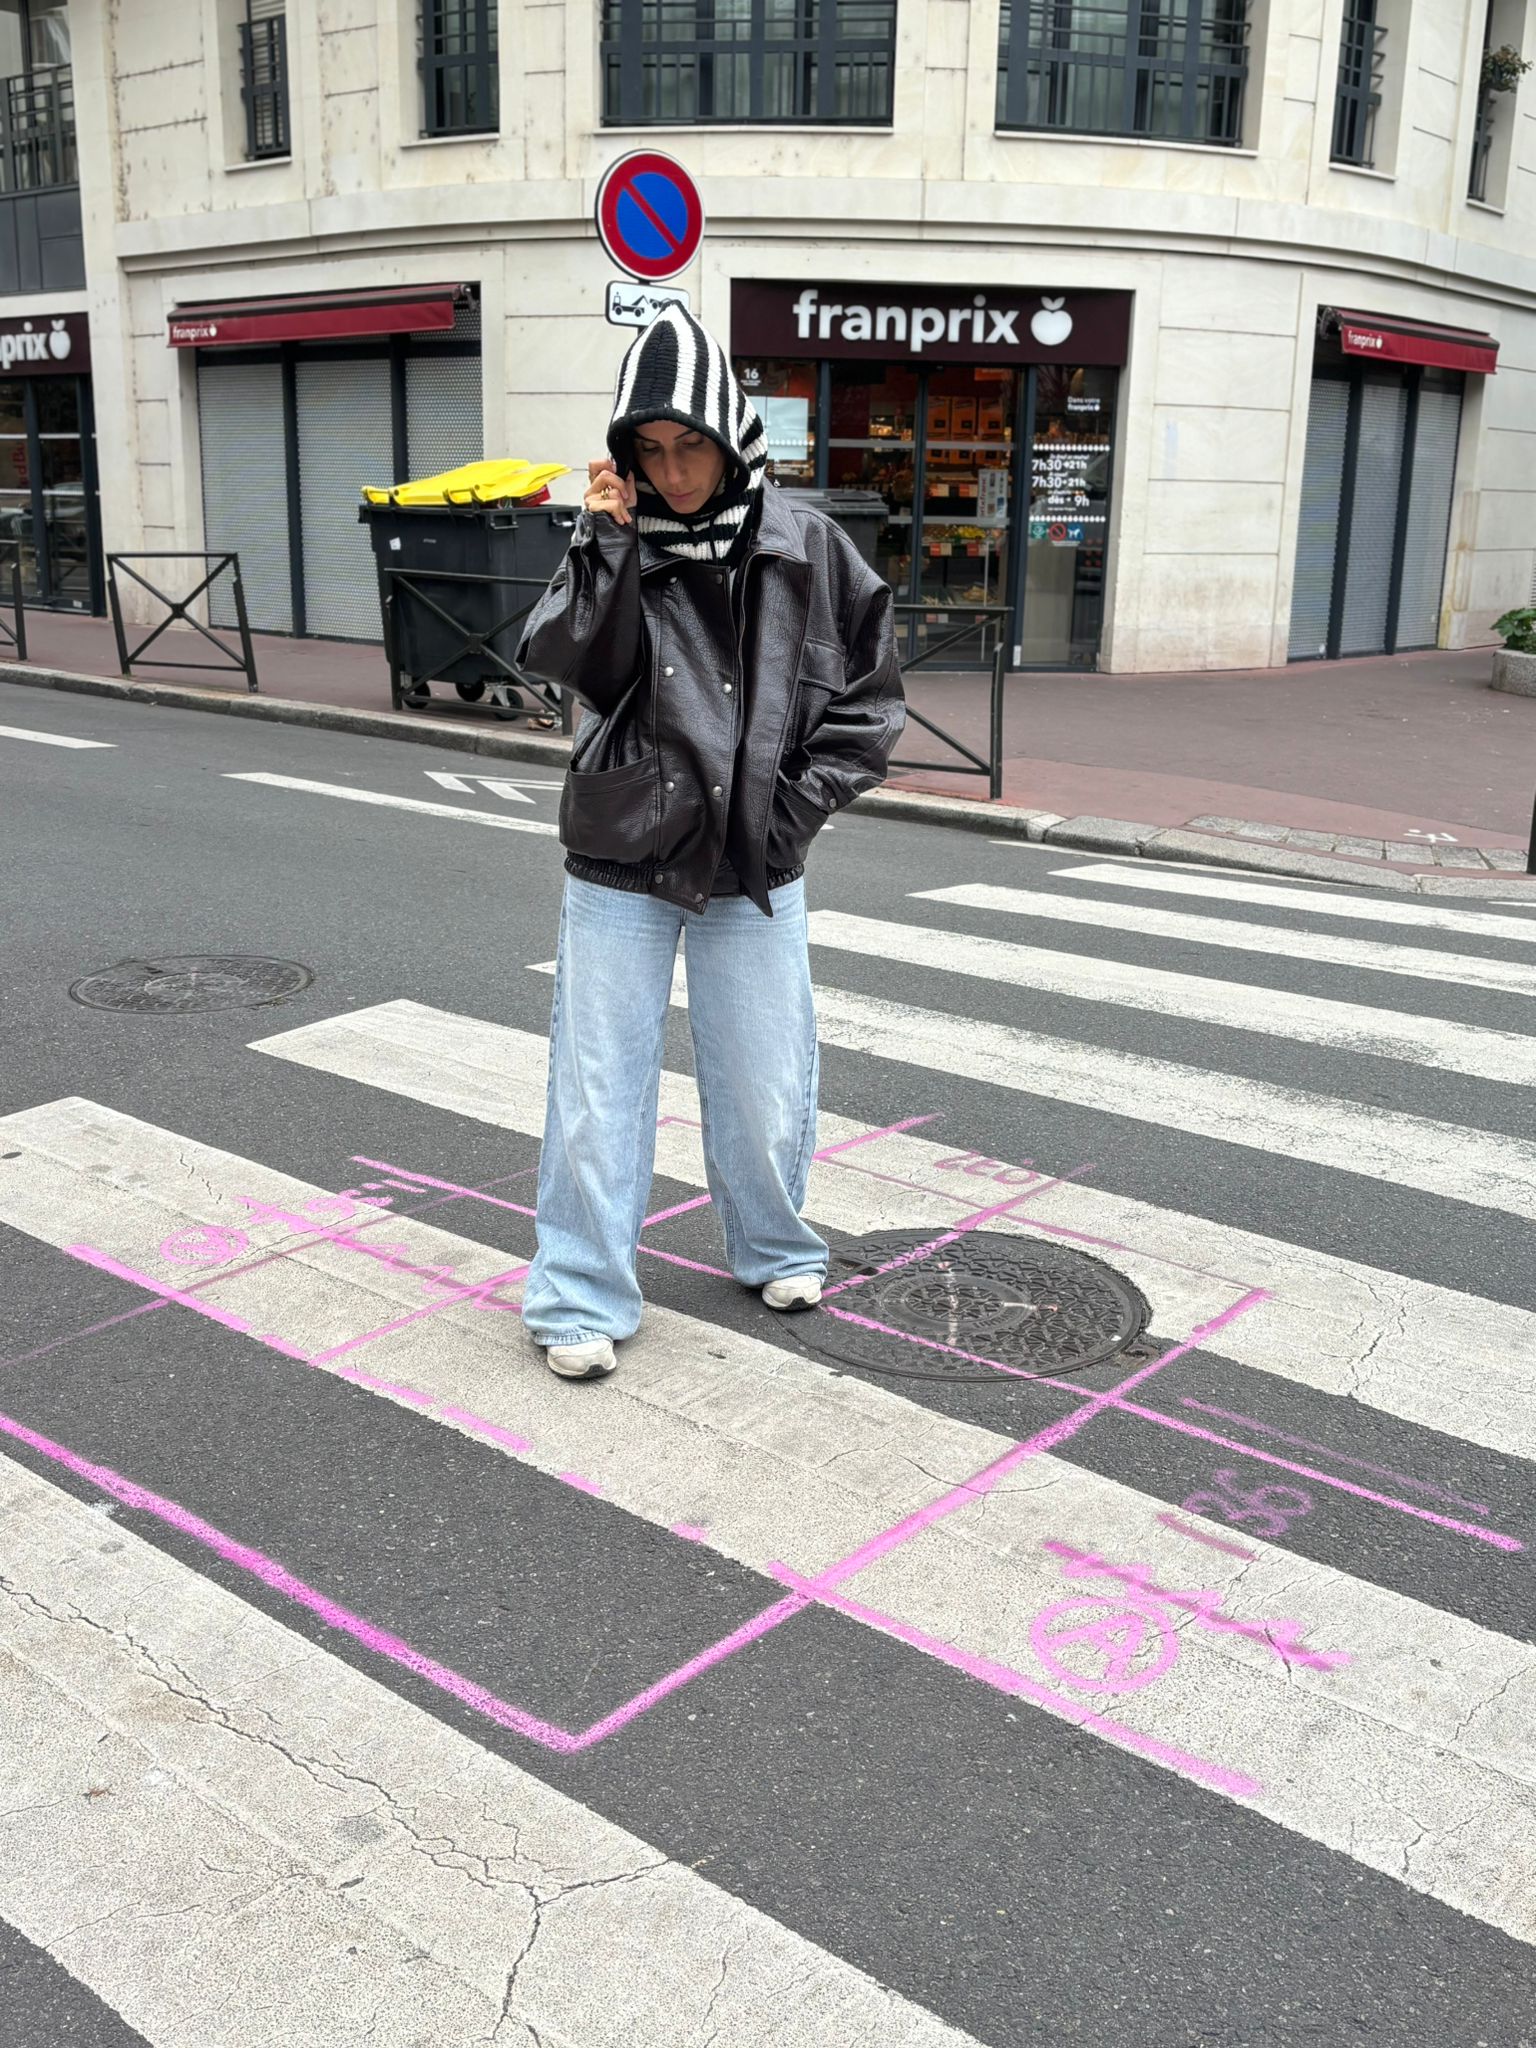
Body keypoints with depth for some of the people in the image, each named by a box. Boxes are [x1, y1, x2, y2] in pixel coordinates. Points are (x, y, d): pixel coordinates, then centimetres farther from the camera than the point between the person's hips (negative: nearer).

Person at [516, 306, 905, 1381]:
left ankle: (776, 1248, 35)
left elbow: (870, 693, 3)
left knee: (766, 1086, 10)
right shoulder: (618, 540, -1)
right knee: (599, 1083, 2)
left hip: (753, 868, 1)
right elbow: (564, 658, -15)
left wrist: (799, 804, -4)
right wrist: (608, 539, -21)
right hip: (622, 858, 0)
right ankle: (584, 1294, 15)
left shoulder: (802, 545, -1)